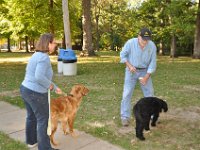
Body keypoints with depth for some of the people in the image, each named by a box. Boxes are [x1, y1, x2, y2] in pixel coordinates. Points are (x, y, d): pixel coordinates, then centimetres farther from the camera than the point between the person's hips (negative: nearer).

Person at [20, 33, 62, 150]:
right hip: (36, 94, -10)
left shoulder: (36, 56, 10)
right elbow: (39, 77, -31)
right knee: (43, 120, 5)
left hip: (26, 90, 10)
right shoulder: (44, 57, -21)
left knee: (32, 116, 24)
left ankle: (31, 140, 42)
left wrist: (55, 87, 17)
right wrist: (50, 85, -13)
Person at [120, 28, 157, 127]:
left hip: (144, 71, 2)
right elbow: (122, 55, -6)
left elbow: (152, 62, -10)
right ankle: (125, 117, 2)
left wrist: (146, 77, -14)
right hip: (131, 71, -2)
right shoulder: (130, 43, -21)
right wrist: (129, 66, -19)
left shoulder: (152, 46, -16)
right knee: (127, 93, -7)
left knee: (149, 93, 5)